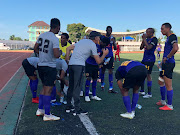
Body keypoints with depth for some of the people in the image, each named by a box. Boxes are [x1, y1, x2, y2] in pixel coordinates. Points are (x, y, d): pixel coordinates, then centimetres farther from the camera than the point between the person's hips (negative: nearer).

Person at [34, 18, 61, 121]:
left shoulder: (42, 35, 6)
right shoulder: (55, 39, -17)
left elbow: (36, 48, 16)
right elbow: (56, 55, -24)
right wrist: (60, 52, -3)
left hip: (41, 65, 8)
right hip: (50, 67, -8)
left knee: (45, 88, 20)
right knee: (48, 90, -1)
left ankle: (40, 109, 27)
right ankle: (47, 114, 7)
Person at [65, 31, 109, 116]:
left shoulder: (82, 41, 24)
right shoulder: (92, 45, 2)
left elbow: (68, 48, 25)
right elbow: (98, 61, 2)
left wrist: (67, 59, 20)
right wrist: (104, 54, 19)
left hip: (71, 64, 8)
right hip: (79, 65, -8)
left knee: (71, 86, 15)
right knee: (77, 87, -6)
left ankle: (68, 107, 24)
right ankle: (77, 109, 0)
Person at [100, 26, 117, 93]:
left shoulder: (112, 38, 6)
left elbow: (115, 48, 2)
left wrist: (113, 42, -13)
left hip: (110, 56, 1)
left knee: (111, 71, -4)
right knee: (102, 71, 8)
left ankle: (110, 88, -4)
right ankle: (102, 84, 30)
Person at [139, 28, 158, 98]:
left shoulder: (154, 39, -10)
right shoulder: (147, 39, 15)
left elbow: (148, 47, -22)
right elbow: (141, 48, 13)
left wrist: (144, 39, -16)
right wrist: (143, 40, 2)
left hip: (150, 59, -9)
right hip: (144, 59, 9)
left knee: (148, 75, -6)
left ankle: (149, 93, 3)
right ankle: (142, 91, 23)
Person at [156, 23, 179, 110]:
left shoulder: (172, 37, -13)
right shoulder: (168, 38, 17)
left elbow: (175, 48, -30)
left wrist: (167, 57, -21)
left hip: (169, 64, -11)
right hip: (165, 64, 11)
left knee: (168, 85, -3)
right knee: (160, 82, 19)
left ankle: (169, 105, 8)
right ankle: (163, 101, 32)